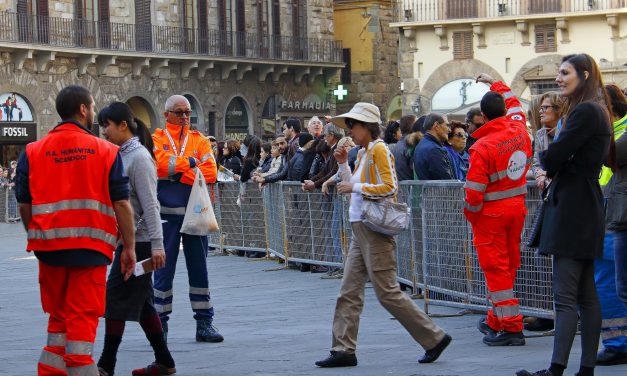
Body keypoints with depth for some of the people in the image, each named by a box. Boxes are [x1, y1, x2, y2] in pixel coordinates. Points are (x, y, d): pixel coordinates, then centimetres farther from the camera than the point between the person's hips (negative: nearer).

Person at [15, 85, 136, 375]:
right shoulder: (106, 152, -2)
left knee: (58, 316, 17)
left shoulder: (32, 152, 3)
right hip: (91, 246, -3)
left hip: (49, 246, 3)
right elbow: (121, 204, -3)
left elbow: (24, 205, 5)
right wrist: (129, 248, 4)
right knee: (83, 318, 1)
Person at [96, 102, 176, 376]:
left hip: (138, 241, -9)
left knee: (116, 299, -6)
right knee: (141, 303, 10)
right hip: (129, 240, 9)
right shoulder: (122, 155, 13)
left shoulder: (139, 157, -14)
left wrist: (157, 245, -21)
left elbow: (150, 205, -18)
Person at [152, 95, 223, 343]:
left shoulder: (199, 140, 9)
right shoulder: (156, 140, 3)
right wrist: (190, 163, -11)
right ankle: (160, 323, 9)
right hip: (167, 213, -2)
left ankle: (204, 323, 13)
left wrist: (177, 172, -11)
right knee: (164, 268, 1)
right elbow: (159, 164, -18)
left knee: (198, 267, 7)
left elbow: (210, 172, -5)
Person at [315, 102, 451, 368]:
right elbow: (352, 189, 22)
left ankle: (434, 338, 0)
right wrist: (343, 164, 13)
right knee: (349, 293, 5)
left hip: (375, 229, -9)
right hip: (360, 231, 9)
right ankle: (344, 349, 6)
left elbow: (389, 187, -19)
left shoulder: (379, 149, -10)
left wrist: (355, 187, -16)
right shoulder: (363, 153, 17)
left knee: (387, 292, -8)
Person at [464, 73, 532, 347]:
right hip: (517, 206, 7)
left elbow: (474, 189, -17)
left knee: (495, 268, -2)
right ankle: (496, 321, 26)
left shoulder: (482, 147, -19)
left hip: (491, 211, -7)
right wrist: (496, 84, 37)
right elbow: (515, 105, 23)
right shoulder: (519, 129, -1)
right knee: (509, 265, 15)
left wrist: (471, 215, 0)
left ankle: (510, 327, -5)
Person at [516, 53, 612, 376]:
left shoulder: (584, 112, -14)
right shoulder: (594, 111, 18)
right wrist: (552, 167, 2)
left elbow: (554, 157, -16)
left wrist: (545, 161, 5)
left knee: (565, 295, -12)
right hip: (584, 207, 10)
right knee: (586, 295, 9)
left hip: (573, 209, -10)